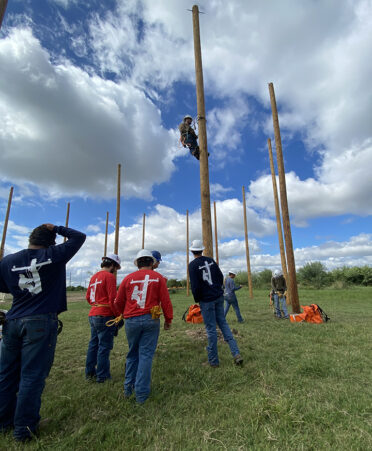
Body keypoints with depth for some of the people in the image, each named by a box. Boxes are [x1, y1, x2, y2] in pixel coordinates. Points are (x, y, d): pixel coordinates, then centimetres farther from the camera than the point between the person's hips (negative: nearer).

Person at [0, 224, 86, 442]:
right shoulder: (54, 256, -8)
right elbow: (79, 237, -1)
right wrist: (56, 229, 8)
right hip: (41, 323, -5)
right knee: (32, 375, 5)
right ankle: (24, 428, 16)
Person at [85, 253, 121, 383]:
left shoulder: (94, 277, 12)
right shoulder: (109, 276, -14)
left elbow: (88, 297, 17)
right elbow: (113, 299, -18)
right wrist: (117, 315, -9)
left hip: (92, 315, 8)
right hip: (105, 316, -8)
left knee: (93, 344, 18)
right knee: (104, 346, 3)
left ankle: (89, 372, 29)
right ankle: (102, 376, 13)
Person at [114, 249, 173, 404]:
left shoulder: (128, 278, 3)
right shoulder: (158, 278, -1)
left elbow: (118, 303, 9)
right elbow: (166, 301, -3)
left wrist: (123, 314, 28)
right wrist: (168, 320, 9)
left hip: (131, 321, 2)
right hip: (151, 320, -2)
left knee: (132, 354, 21)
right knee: (146, 355, 8)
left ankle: (128, 387, 30)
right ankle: (141, 394, 14)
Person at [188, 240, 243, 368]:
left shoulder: (192, 265, -12)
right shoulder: (211, 260, 4)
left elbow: (195, 286, -15)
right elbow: (221, 277, 8)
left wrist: (197, 300, 0)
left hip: (206, 300, -5)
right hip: (219, 297, 5)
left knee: (211, 328, 4)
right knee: (223, 323, 16)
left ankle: (213, 361, 16)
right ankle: (236, 353, 12)